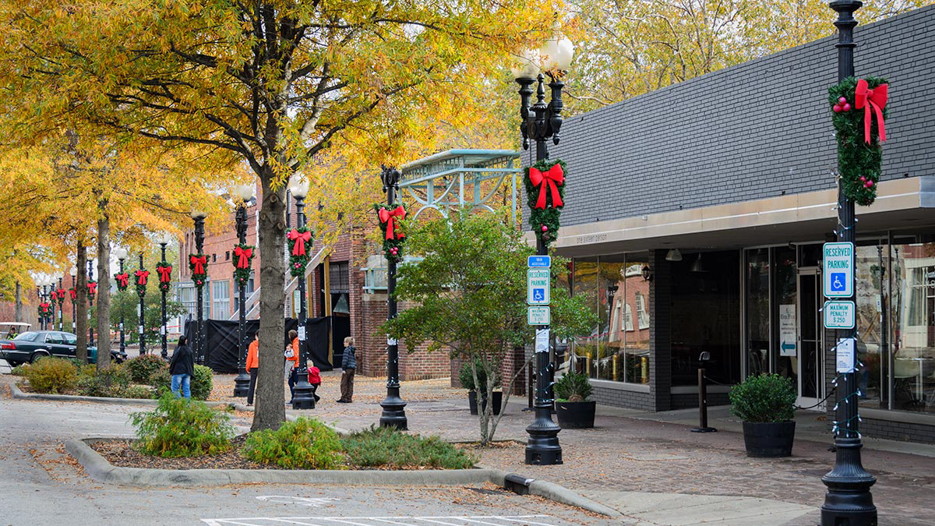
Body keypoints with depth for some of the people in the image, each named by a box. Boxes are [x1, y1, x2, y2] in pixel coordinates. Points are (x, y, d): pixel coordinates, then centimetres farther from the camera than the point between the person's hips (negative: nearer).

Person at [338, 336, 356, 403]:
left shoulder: (347, 350, -12)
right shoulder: (353, 350, 13)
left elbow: (345, 360, -16)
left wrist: (343, 368, -15)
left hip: (348, 368, -8)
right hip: (353, 368, 8)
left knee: (344, 384, -2)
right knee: (350, 383, 8)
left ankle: (344, 398, -3)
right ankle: (349, 398, 8)